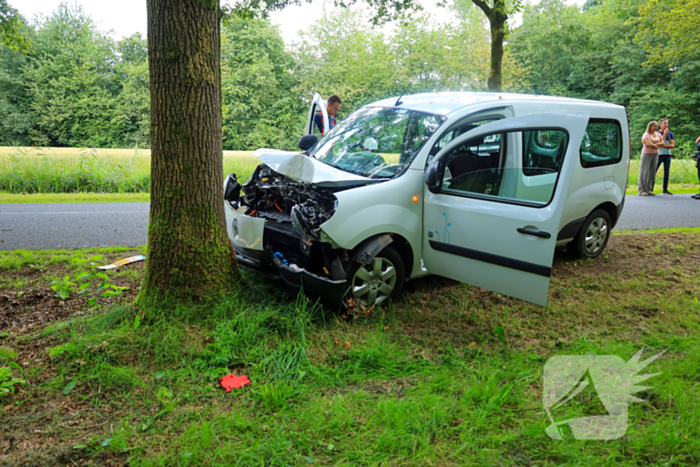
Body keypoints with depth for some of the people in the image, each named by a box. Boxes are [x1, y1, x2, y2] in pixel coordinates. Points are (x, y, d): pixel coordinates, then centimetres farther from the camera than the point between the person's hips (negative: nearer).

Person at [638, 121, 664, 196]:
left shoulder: (658, 134, 14)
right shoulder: (646, 135, -6)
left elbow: (662, 143, 3)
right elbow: (650, 144, -19)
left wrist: (654, 145, -13)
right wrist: (658, 146, -3)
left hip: (655, 154, 6)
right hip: (647, 154, -6)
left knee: (652, 172, 4)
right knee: (644, 172, -7)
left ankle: (649, 190, 8)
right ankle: (641, 190, -7)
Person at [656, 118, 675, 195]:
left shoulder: (670, 133, 11)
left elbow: (673, 145, 4)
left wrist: (663, 146, -9)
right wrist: (665, 133, -12)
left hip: (667, 155, 3)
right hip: (659, 154, -3)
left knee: (667, 172, 4)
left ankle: (665, 190, 9)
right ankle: (651, 188, -3)